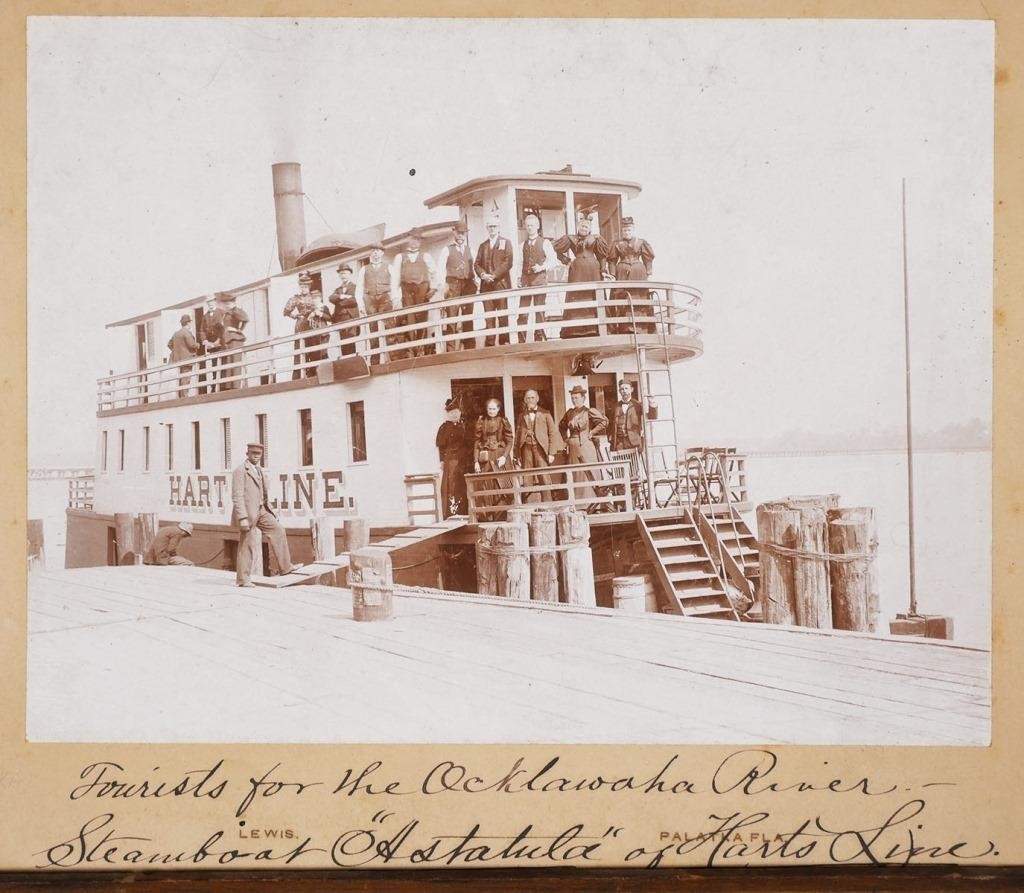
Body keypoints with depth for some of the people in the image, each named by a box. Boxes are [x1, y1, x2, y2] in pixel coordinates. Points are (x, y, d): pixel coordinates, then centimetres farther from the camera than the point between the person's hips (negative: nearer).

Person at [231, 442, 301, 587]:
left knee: (278, 531, 6)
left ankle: (285, 566, 12)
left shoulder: (259, 470, 15)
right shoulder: (240, 471, -12)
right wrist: (242, 518, -24)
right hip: (247, 512, -8)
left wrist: (271, 512, 18)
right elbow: (237, 496, -18)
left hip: (261, 511, 8)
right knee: (247, 545, -3)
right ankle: (242, 579, 7)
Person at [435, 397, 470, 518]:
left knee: (462, 488, 7)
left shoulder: (462, 426, 14)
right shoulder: (445, 427, -3)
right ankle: (451, 515, -6)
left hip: (463, 461, 6)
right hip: (450, 461, -6)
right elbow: (440, 445, -4)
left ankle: (462, 514, 14)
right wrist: (442, 460, -10)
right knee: (451, 488, -7)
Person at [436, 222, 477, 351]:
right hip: (453, 285, -4)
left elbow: (473, 267, 14)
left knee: (468, 318, 5)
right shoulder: (447, 249, 4)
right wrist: (444, 285, -11)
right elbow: (440, 268, -1)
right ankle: (451, 349, -9)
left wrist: (474, 282, 0)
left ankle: (469, 347, 10)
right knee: (451, 317, -8)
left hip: (468, 285, 4)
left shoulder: (470, 249, 15)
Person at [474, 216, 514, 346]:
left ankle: (504, 342, -3)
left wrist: (494, 275, -12)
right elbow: (477, 264, 14)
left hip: (501, 283, -3)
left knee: (503, 315, -5)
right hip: (486, 285, 3)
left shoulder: (506, 243, 9)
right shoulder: (482, 245, 20)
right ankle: (490, 343, -4)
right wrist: (483, 274, -7)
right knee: (489, 316, -3)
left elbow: (508, 262, -3)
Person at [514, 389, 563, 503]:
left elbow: (553, 433, 5)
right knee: (527, 481, -3)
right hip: (526, 450, 2)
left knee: (544, 479, -9)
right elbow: (518, 436, 14)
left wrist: (551, 453, -3)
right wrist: (518, 456, 6)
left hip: (541, 449, -2)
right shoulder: (522, 416, 16)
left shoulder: (545, 414, 9)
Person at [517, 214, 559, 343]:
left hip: (540, 278, -3)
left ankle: (540, 338, 5)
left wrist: (542, 267, -15)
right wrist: (519, 277, 0)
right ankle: (521, 340, 1)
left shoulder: (545, 243, 3)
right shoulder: (523, 244, 14)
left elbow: (553, 261, -1)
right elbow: (520, 263, 12)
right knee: (522, 311, -2)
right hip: (525, 279, 3)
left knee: (540, 310, -1)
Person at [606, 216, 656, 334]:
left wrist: (648, 273, 0)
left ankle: (640, 328, -3)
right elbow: (612, 260, 4)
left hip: (638, 274, 0)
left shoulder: (641, 243, 6)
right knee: (623, 301, -5)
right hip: (622, 274, 0)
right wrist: (613, 275, -5)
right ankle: (624, 328, -6)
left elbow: (648, 258, 7)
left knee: (638, 300, -3)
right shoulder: (617, 244, 7)